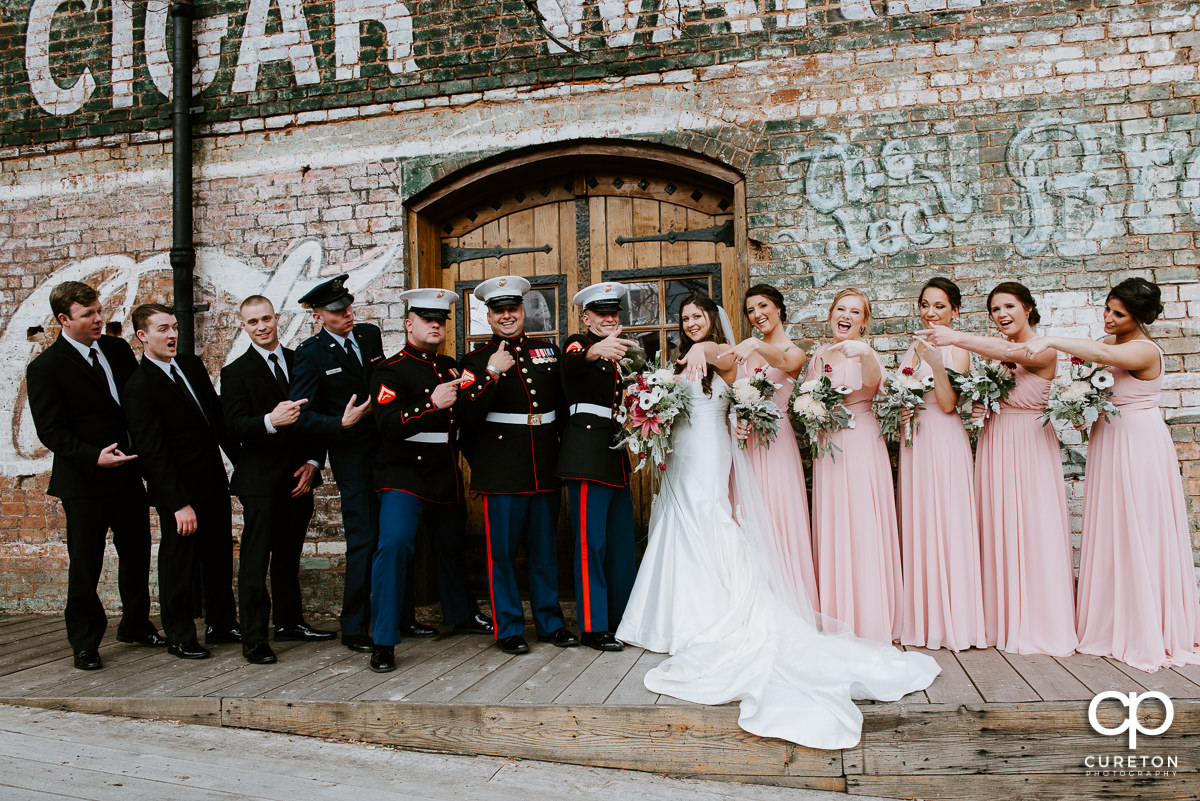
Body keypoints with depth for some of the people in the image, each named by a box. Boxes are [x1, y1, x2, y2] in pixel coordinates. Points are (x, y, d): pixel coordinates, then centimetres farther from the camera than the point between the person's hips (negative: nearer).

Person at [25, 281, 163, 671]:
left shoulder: (118, 349, 6)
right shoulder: (45, 368, -10)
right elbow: (51, 431, -12)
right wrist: (93, 456, -25)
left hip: (129, 476, 6)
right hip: (83, 482, -5)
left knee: (136, 554, 16)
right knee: (85, 565, 5)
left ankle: (135, 625, 35)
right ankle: (84, 643, 21)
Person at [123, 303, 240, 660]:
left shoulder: (192, 365, 7)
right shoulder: (139, 387, -15)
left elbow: (218, 417, 15)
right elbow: (153, 452, -18)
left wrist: (239, 459, 12)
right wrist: (179, 503, -21)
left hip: (213, 482, 7)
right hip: (178, 491, -7)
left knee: (219, 557, 16)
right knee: (178, 563, 7)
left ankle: (222, 623, 31)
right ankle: (180, 637, 21)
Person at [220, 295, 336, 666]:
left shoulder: (300, 362, 12)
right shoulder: (236, 372, 0)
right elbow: (235, 426, -13)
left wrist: (313, 462, 0)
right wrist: (270, 421, -31)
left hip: (299, 479, 4)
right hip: (261, 481, -4)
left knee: (289, 555, 15)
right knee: (255, 561, -2)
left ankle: (290, 622, 27)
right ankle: (254, 638, 3)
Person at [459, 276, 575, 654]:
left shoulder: (549, 351, 13)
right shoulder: (476, 361, 2)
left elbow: (564, 403, 18)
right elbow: (468, 416, -11)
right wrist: (491, 374, -21)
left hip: (546, 468, 3)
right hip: (502, 472, -3)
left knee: (545, 548, 12)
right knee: (502, 551, 2)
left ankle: (550, 622, 25)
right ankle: (509, 629, 15)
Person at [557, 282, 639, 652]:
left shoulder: (620, 351, 22)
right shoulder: (578, 344, -1)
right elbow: (571, 363, -27)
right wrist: (594, 351, -48)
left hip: (617, 455, 8)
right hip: (588, 452, -8)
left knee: (622, 542, 12)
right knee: (591, 542, -6)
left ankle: (622, 618, 24)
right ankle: (594, 626, 2)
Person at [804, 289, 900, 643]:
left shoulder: (865, 354, -5)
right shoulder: (820, 355, 14)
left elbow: (872, 381, -28)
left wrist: (865, 354, -47)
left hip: (861, 445, -5)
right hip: (827, 448, 6)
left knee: (862, 528, -5)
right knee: (830, 529, 7)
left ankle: (869, 623, 4)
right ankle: (836, 618, 17)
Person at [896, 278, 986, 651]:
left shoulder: (957, 350, -4)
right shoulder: (914, 348, 16)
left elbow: (948, 404, -14)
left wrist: (937, 363, -26)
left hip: (945, 442, -6)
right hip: (914, 442, 7)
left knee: (947, 524, -5)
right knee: (916, 525, 7)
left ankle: (953, 620, 4)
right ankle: (924, 618, 15)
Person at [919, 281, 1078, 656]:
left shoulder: (1043, 351, -9)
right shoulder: (996, 351, 11)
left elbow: (1011, 352, -30)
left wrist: (957, 337, -41)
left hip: (1029, 445, -6)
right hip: (995, 443, 6)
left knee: (1032, 531, -3)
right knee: (997, 531, 7)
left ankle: (1040, 623, 9)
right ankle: (1003, 621, 16)